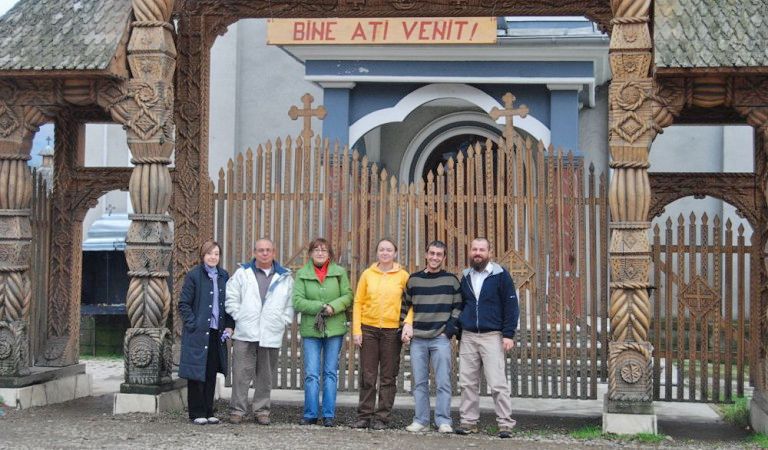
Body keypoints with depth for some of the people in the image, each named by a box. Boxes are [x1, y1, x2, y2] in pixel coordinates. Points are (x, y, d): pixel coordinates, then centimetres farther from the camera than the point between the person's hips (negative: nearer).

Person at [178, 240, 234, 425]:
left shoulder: (223, 276, 10)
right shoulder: (194, 275, -6)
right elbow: (184, 304, -5)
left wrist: (229, 326, 5)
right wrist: (193, 325, -13)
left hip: (216, 332, 5)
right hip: (198, 333, -5)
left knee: (211, 373, 10)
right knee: (197, 374, 0)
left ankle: (208, 412, 18)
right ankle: (197, 413, 8)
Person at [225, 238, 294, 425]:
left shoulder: (284, 277, 11)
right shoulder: (243, 273, 7)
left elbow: (291, 303, 13)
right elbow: (231, 298, 7)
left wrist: (283, 321, 3)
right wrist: (239, 317, -1)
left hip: (271, 334, 1)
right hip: (245, 333, -1)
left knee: (265, 376, 6)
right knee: (241, 373, -4)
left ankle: (262, 410, 14)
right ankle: (237, 409, 3)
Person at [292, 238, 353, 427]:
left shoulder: (339, 272, 5)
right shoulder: (302, 274, 3)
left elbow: (348, 296, 1)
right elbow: (298, 301, -4)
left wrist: (333, 307, -16)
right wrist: (320, 307, -15)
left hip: (334, 329, 1)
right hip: (310, 329, -1)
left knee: (330, 373, 6)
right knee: (311, 374, -1)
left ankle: (329, 415, 11)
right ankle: (310, 414, 7)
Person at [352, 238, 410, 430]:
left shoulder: (403, 276, 2)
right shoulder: (367, 274, 6)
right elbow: (358, 302, 6)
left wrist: (407, 324, -12)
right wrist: (356, 330, -1)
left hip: (392, 330, -1)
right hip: (369, 329, 1)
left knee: (388, 377, 3)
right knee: (367, 376, 5)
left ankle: (381, 417, 9)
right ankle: (364, 416, 12)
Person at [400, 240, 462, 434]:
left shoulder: (451, 280, 4)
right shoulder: (413, 279, 10)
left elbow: (458, 308, 4)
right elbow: (405, 307, 18)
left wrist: (448, 331, -5)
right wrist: (405, 328, 6)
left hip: (441, 339, -2)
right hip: (417, 339, 2)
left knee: (443, 383, -6)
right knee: (419, 383, 5)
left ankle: (443, 421, -2)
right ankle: (420, 421, 10)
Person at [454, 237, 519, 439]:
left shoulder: (500, 275, -2)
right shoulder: (466, 276, 13)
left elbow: (511, 306, -4)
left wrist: (508, 335, -11)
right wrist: (458, 334, 16)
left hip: (492, 336, -5)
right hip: (468, 337, 5)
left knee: (498, 383, -8)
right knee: (467, 383, 5)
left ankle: (505, 424, -3)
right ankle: (468, 422, 12)